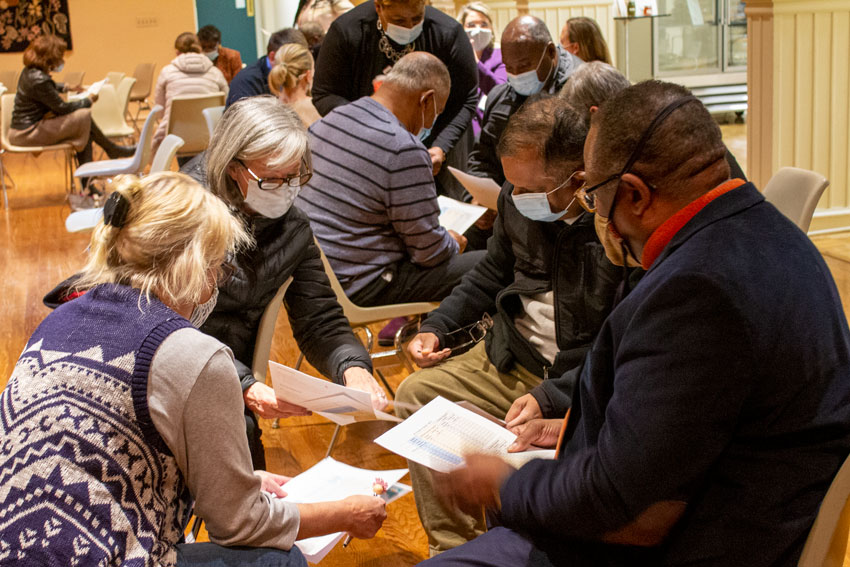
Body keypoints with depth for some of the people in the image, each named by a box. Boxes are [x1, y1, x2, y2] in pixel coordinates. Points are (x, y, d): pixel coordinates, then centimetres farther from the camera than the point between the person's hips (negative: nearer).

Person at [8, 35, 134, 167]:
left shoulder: (30, 71, 7)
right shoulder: (39, 80, -24)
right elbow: (63, 108, -16)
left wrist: (66, 88, 29)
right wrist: (89, 101, -2)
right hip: (27, 135, -10)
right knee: (84, 116, -13)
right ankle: (113, 150, 5)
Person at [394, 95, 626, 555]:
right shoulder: (518, 199, 0)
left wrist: (551, 397, -26)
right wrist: (437, 328, 8)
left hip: (579, 380, -7)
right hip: (509, 357, 7)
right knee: (417, 395, -1)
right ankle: (451, 549, 7)